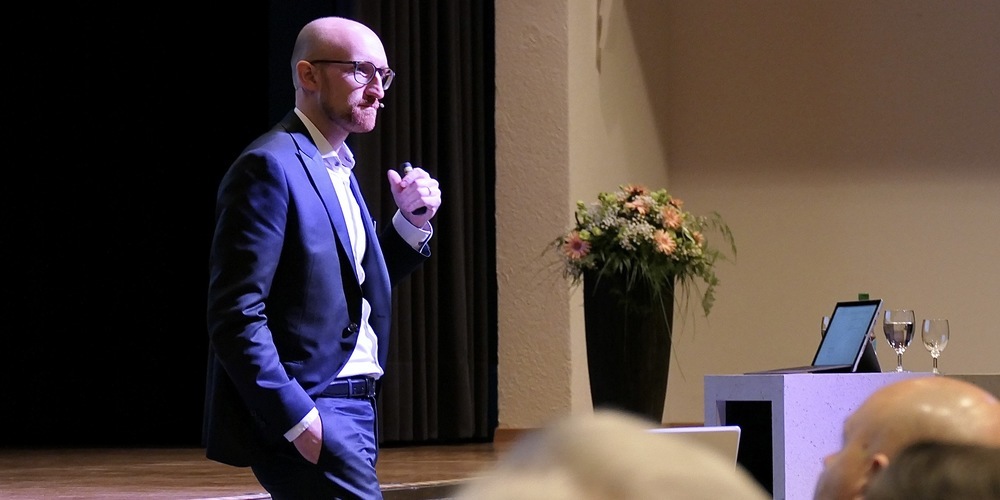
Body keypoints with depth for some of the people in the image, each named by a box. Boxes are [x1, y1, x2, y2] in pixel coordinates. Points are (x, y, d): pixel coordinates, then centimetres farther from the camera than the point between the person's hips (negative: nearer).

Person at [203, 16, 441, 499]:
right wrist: (297, 419, -21)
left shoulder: (338, 170, 17)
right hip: (305, 416, -9)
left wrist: (411, 222, 9)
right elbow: (235, 316, -18)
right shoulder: (269, 167, -12)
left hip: (352, 411, 9)